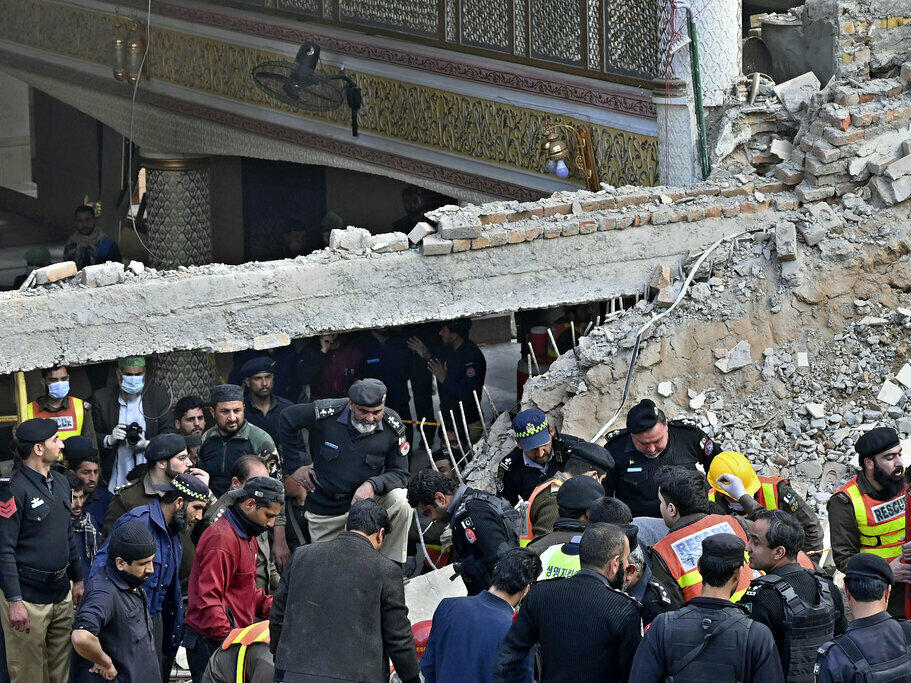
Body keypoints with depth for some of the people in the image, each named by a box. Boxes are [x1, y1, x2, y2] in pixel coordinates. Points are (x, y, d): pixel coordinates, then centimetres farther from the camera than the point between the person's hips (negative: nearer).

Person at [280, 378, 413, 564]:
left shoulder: (393, 427, -15)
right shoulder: (326, 414, -18)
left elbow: (399, 473, -10)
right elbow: (287, 419, 0)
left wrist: (373, 485, -31)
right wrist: (296, 464, 2)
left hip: (364, 500, 0)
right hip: (324, 509, 0)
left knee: (400, 501, -30)